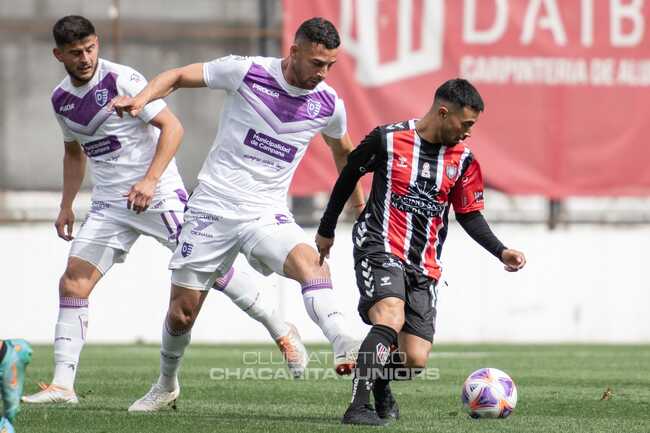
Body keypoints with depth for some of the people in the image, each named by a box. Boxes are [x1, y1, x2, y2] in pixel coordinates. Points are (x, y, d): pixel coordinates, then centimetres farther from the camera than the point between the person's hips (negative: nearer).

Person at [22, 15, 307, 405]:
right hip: (109, 203, 6)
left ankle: (281, 331, 7)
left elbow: (172, 127, -16)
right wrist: (66, 206, 21)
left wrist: (150, 180, -24)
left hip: (157, 194, -6)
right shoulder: (61, 100, 8)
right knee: (73, 283, -5)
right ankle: (62, 385, -4)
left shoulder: (122, 80, -13)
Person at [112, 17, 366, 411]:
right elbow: (179, 76, -1)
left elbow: (342, 149, 23)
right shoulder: (247, 71, -10)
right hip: (214, 206, -1)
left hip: (267, 213, 1)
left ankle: (344, 348, -47)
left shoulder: (329, 104, 0)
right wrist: (143, 98, -19)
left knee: (310, 261, -32)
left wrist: (358, 198, 31)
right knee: (181, 312, 6)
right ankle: (166, 386, 33)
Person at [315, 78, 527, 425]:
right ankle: (359, 407, -32)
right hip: (380, 249, -5)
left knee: (415, 361, -3)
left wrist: (500, 251, -2)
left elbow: (469, 215, 14)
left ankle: (380, 383, 32)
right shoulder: (387, 139, -6)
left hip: (424, 267, 5)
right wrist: (326, 230, 17)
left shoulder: (463, 160, 4)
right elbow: (348, 176, 9)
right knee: (392, 317, -33)